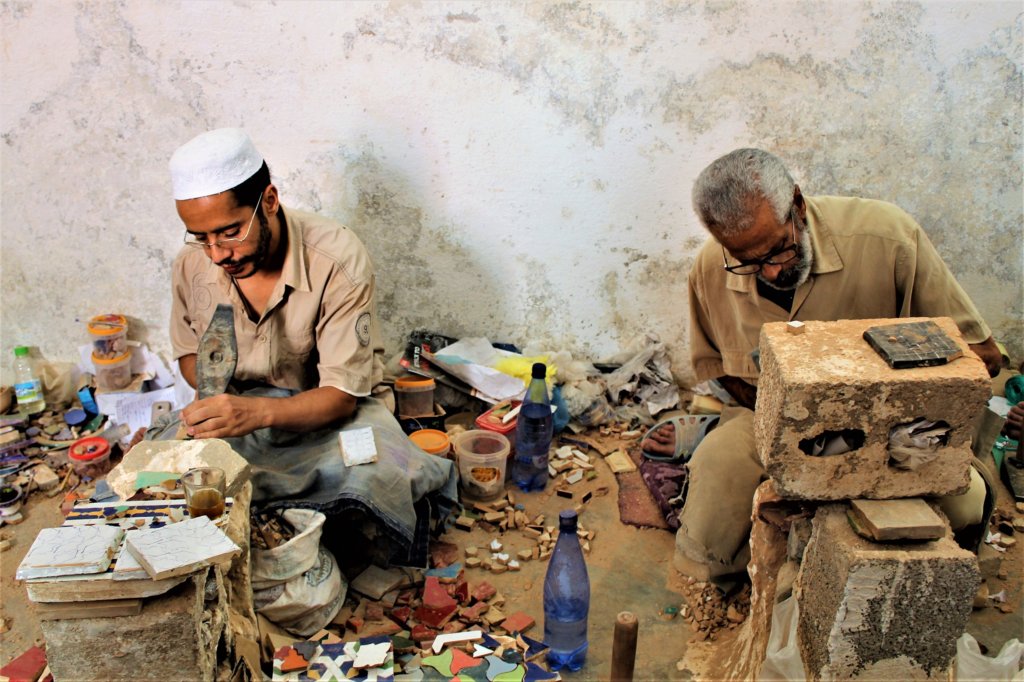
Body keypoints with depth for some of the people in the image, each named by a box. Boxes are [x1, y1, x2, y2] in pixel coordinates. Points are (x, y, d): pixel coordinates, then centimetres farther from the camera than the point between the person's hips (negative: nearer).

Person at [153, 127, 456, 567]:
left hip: (330, 412, -4)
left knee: (379, 477, -36)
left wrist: (259, 411, -41)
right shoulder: (192, 266, -8)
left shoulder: (338, 259, -22)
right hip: (238, 409, 4)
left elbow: (341, 395, -22)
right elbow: (188, 352, 12)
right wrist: (214, 392, -12)